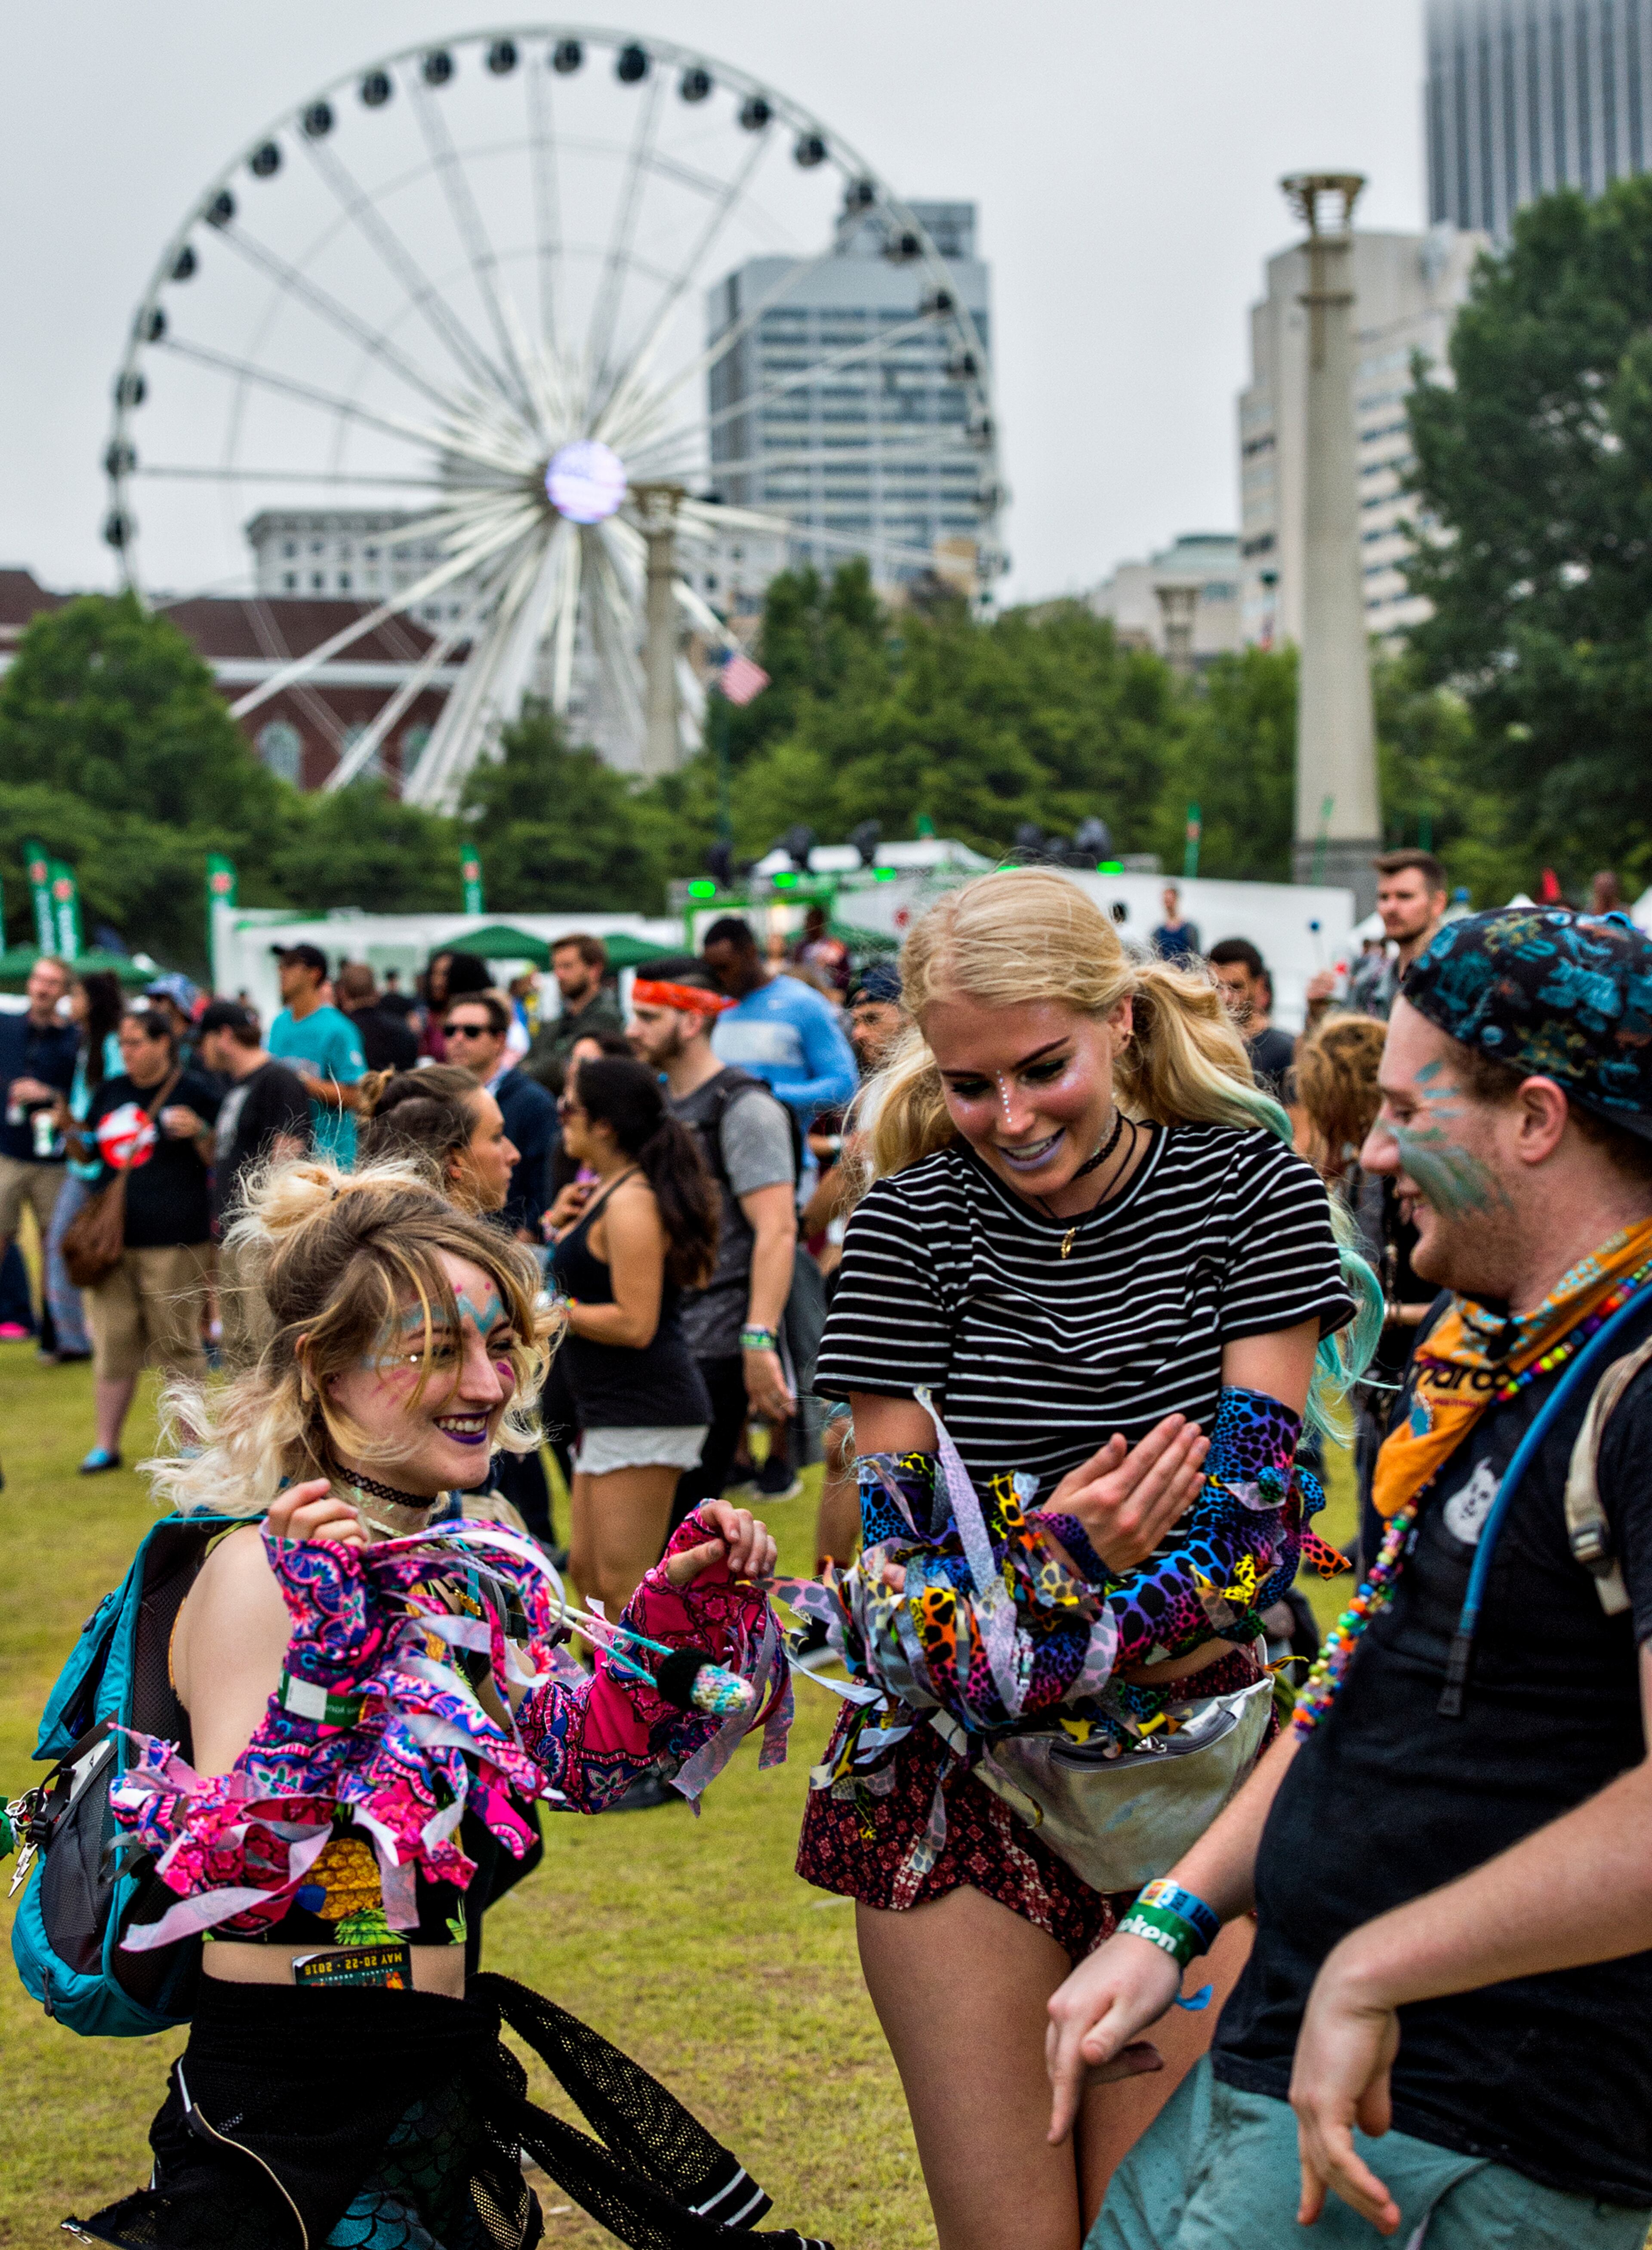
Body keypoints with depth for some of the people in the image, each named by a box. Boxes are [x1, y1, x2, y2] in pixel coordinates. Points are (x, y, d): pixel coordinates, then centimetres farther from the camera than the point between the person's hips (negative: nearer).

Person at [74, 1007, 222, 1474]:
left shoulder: (194, 1090, -2)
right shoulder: (110, 1092, 14)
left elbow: (223, 1161, -1)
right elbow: (88, 1153, 24)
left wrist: (199, 1133, -19)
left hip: (172, 1242, -5)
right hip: (111, 1235, 5)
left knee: (177, 1346, 0)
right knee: (112, 1343, 7)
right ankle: (106, 1445, 15)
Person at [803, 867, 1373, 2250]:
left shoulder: (1253, 1186, -2)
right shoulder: (911, 1219, -1)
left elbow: (1257, 1488, -9)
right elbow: (898, 1525, -4)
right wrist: (1059, 1549, -24)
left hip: (1190, 1771, 0)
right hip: (961, 1784, 1)